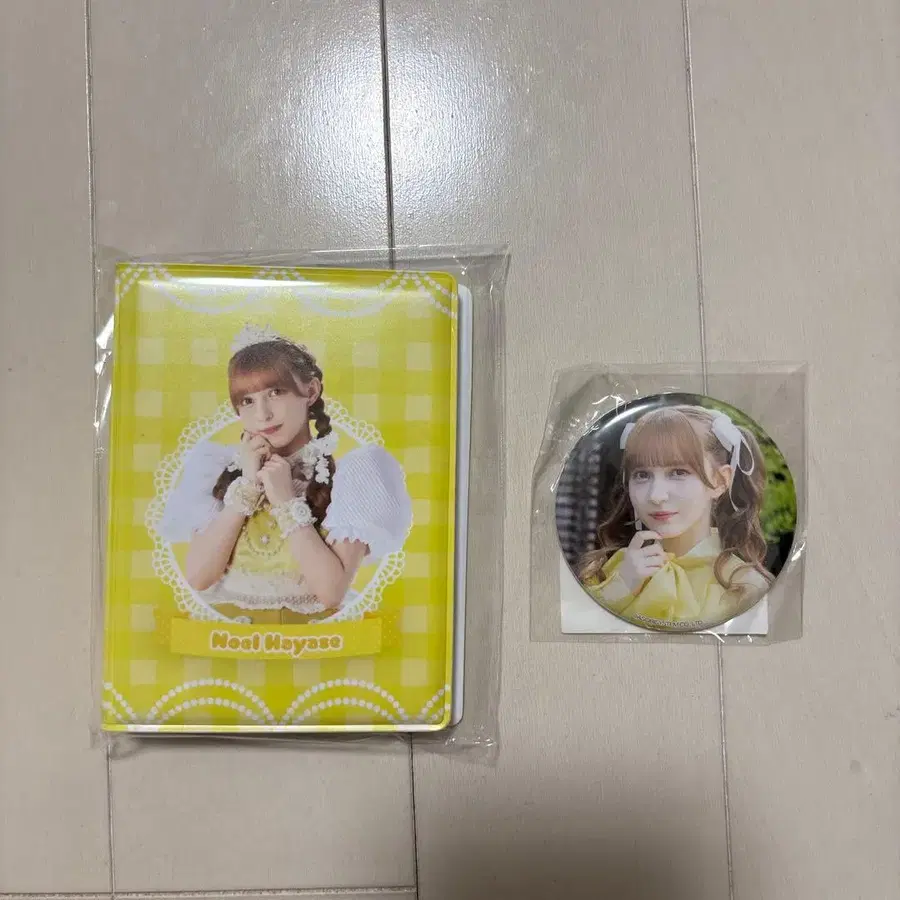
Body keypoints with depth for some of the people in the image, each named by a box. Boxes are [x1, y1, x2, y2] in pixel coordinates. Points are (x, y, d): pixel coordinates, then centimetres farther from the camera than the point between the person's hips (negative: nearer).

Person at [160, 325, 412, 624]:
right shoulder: (222, 469, 4)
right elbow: (197, 578, -5)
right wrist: (246, 487, -9)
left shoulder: (348, 474, -6)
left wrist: (287, 502, -14)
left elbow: (332, 591, -13)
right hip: (223, 623, 2)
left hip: (309, 622, -2)